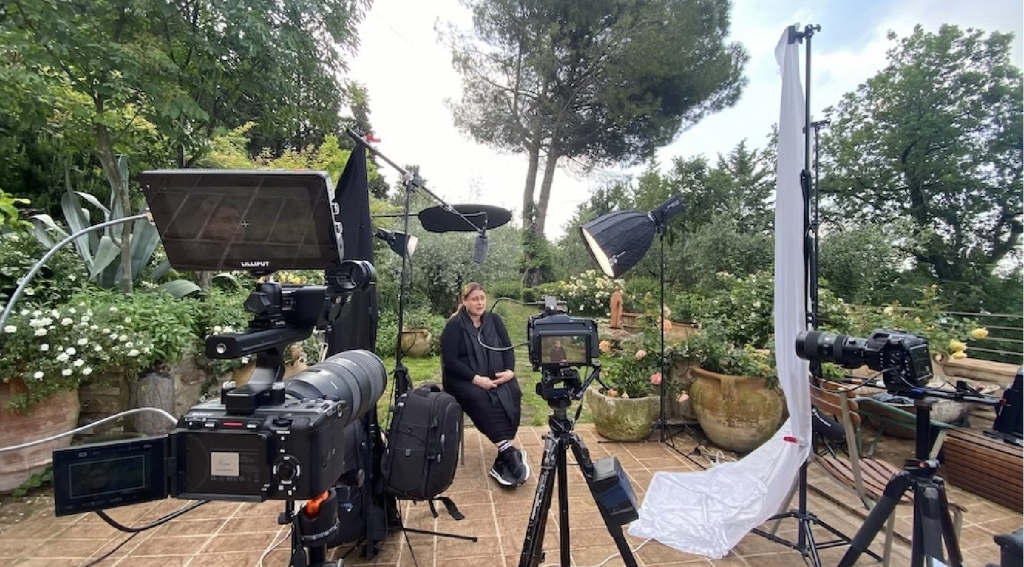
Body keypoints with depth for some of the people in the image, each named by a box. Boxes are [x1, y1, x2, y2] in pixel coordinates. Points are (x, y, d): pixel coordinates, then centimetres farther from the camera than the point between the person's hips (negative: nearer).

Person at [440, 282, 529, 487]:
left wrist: (510, 370, -14)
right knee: (481, 400, -35)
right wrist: (476, 379, -24)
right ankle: (508, 452, -31)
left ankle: (502, 460, -24)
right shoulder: (454, 326, -7)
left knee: (513, 394, -26)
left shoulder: (494, 320, 8)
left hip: (496, 377, 4)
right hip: (463, 380, -3)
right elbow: (450, 361, -14)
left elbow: (508, 348, 6)